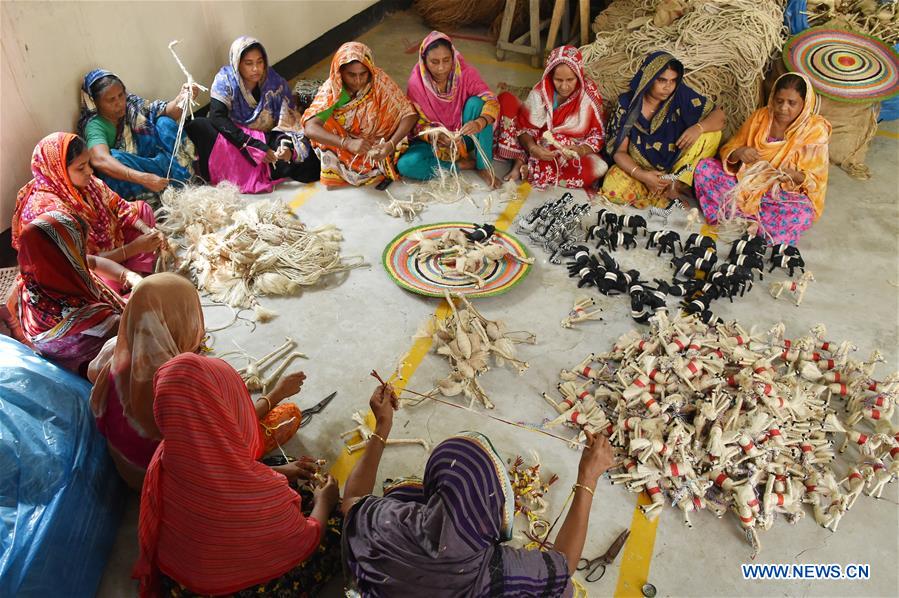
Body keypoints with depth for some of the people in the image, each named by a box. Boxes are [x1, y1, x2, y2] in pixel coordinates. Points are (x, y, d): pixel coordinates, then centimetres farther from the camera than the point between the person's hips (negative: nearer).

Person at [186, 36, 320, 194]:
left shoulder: (275, 82, -7)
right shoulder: (225, 79, -10)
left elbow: (287, 121, -9)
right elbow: (217, 117, -21)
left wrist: (287, 145, -33)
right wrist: (254, 145, -31)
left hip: (268, 140, 1)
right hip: (234, 138, -1)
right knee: (197, 126, -26)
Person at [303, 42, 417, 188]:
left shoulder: (379, 80, -17)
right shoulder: (331, 90, -17)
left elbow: (409, 113, -18)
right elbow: (311, 128, -29)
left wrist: (391, 144, -36)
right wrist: (348, 143, -45)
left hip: (378, 146, 1)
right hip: (344, 151, 0)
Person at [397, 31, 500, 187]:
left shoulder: (465, 73, -15)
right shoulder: (416, 83, -16)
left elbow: (492, 102, -22)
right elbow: (416, 123, -10)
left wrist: (480, 123, -44)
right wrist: (431, 134, -34)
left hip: (465, 137, 1)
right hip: (434, 142, 0)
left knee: (476, 102, -28)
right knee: (405, 165, -29)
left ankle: (484, 167, -18)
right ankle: (463, 164, -15)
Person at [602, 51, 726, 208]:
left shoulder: (681, 95, -11)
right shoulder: (628, 103, -12)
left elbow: (719, 115, -7)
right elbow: (619, 151, -12)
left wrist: (699, 127, -31)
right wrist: (641, 175, -30)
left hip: (674, 165, 2)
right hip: (638, 166, -1)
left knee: (711, 133, -17)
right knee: (612, 189, -32)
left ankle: (676, 183, -20)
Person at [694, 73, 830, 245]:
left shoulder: (815, 130, -8)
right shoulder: (761, 116, 1)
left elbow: (815, 181, -8)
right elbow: (728, 151, 3)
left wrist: (795, 175, -30)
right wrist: (739, 153, -22)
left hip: (783, 194, -4)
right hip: (745, 183, 4)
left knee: (802, 214, -38)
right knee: (705, 167, -17)